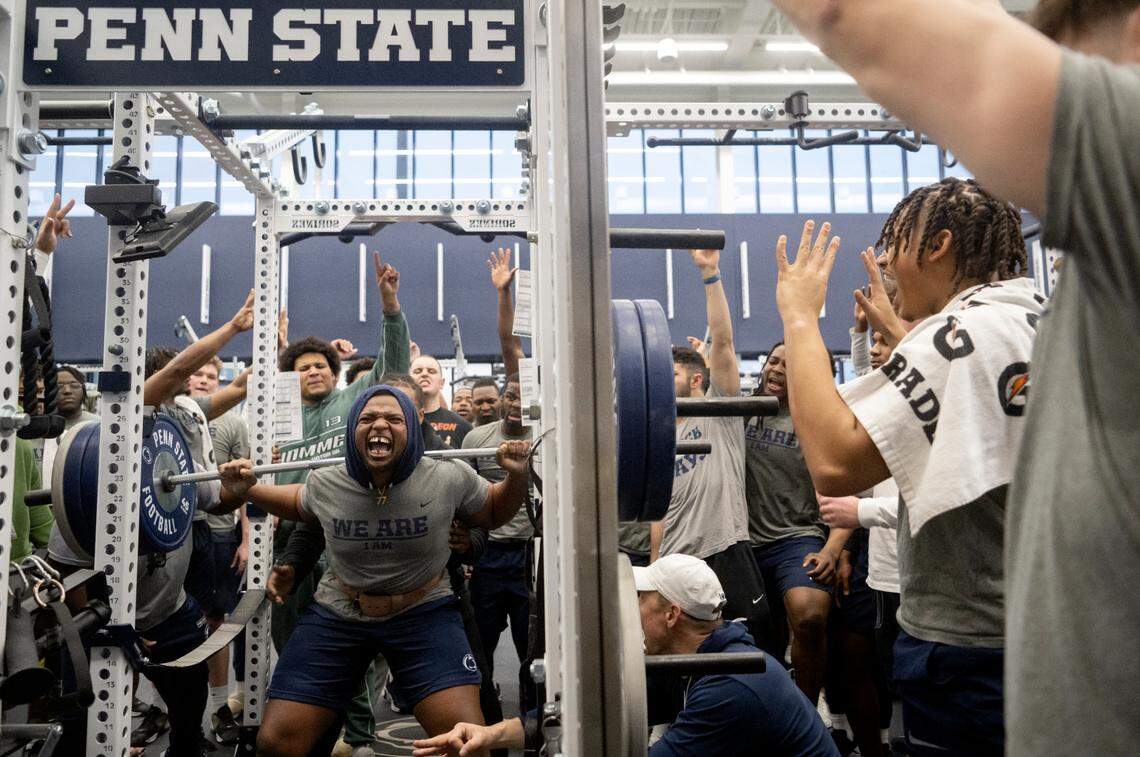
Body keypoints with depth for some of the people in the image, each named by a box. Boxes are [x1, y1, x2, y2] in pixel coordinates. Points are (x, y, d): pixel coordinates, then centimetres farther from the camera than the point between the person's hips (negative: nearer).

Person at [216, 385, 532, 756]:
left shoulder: (448, 480, -15)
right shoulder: (325, 485, -9)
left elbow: (494, 513, 4)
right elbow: (299, 505, 16)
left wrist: (516, 475, -14)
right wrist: (247, 490, 2)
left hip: (423, 613, -2)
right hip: (338, 614, 2)